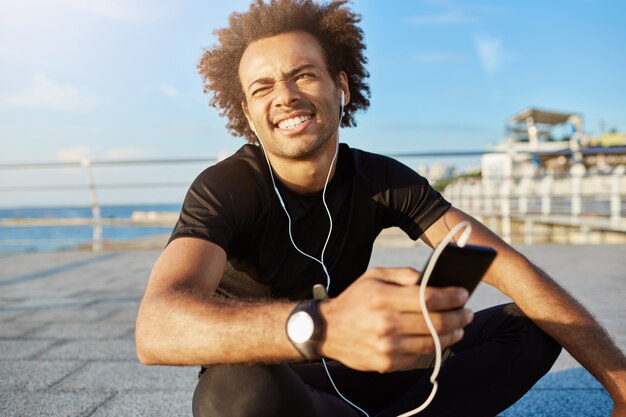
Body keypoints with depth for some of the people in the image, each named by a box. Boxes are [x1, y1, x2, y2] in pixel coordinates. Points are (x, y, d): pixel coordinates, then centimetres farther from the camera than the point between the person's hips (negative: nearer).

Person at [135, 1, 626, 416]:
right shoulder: (223, 189, -21)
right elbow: (157, 328, -39)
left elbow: (505, 264, -14)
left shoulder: (383, 181, -8)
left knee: (531, 329, -5)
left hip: (346, 377, 4)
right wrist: (321, 326, -58)